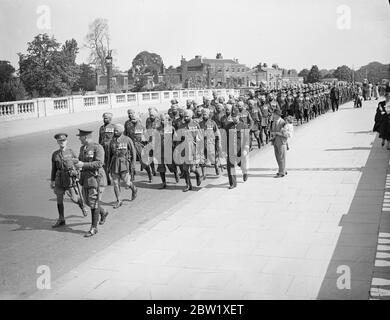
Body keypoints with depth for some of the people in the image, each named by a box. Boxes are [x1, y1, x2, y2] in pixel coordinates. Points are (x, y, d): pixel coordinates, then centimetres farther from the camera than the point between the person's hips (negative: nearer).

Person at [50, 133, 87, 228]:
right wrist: (52, 181, 11)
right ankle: (61, 220, 17)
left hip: (70, 178, -3)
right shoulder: (55, 154, 4)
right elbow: (53, 168, 11)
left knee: (75, 198, -6)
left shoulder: (71, 152, -1)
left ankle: (82, 207, 27)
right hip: (59, 179, 3)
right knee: (59, 200, 5)